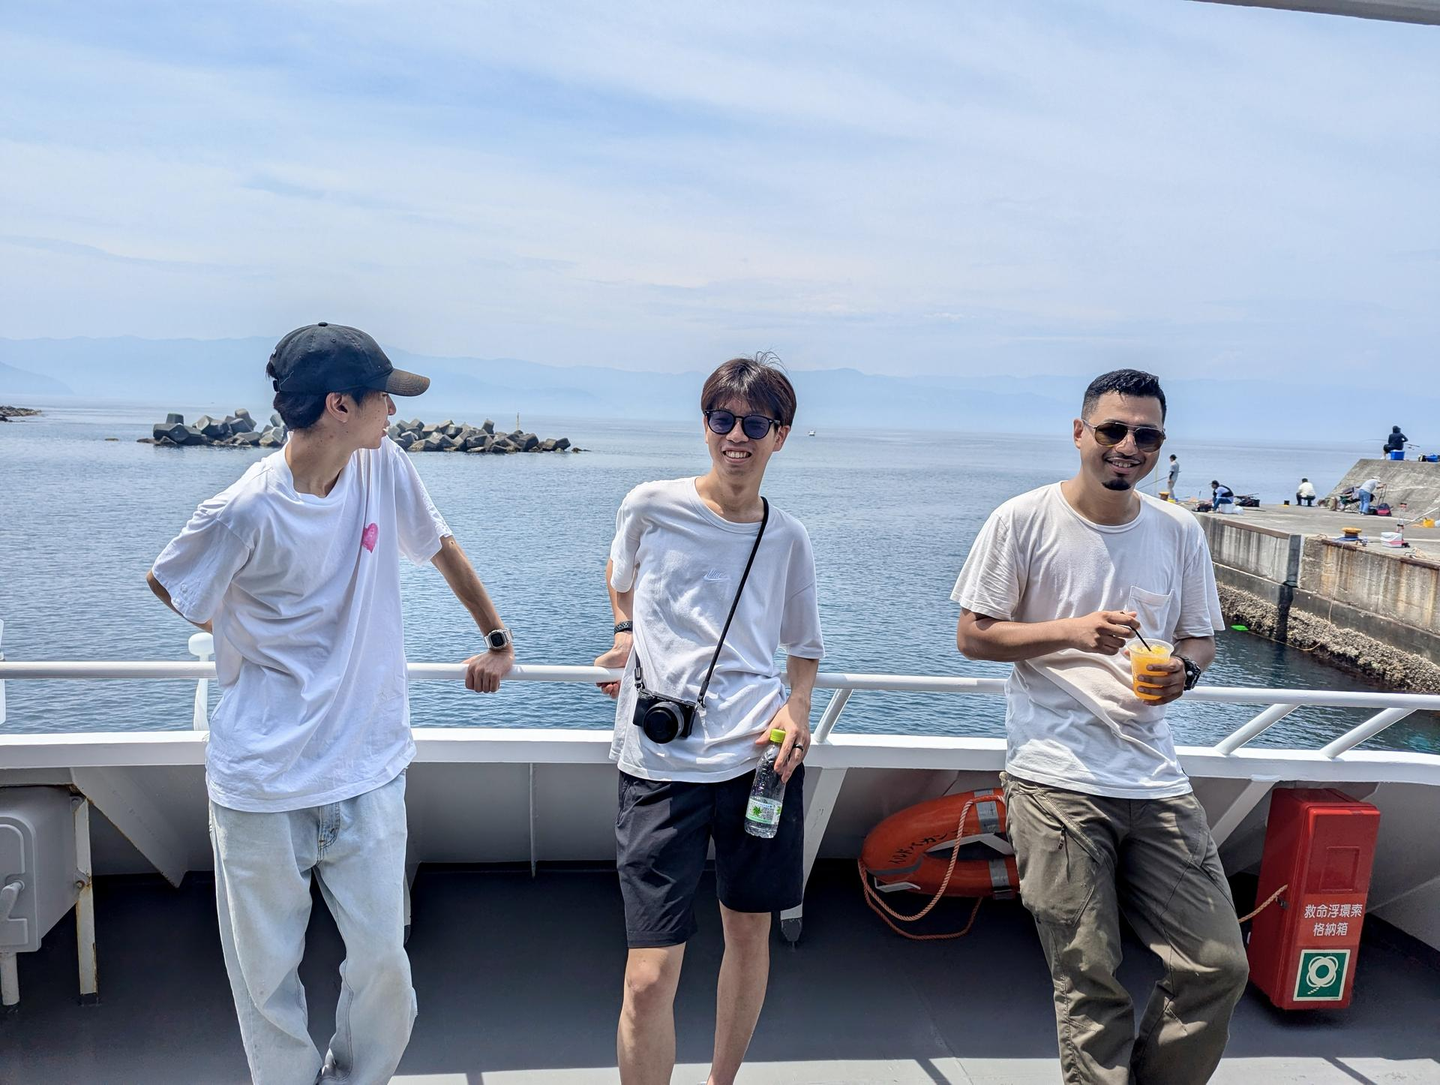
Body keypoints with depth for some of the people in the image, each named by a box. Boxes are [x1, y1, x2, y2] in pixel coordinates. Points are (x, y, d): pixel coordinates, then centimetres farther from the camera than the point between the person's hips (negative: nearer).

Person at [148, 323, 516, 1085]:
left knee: (382, 958, 6)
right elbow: (166, 585, 1)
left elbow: (441, 547, 12)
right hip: (262, 783, -3)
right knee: (265, 972, 12)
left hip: (368, 771, 3)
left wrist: (497, 639, 20)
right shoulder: (245, 513, -17)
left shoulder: (384, 467, -5)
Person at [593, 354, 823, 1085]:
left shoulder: (787, 538, 6)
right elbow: (620, 576, 23)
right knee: (649, 978, -6)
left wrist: (796, 710, -1)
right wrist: (627, 633, 7)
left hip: (763, 754, 3)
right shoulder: (650, 507, 0)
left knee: (750, 931, 17)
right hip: (662, 765, -2)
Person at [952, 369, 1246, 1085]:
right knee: (1089, 982, 2)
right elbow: (972, 635, -2)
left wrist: (1183, 667, -7)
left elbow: (1200, 636, 18)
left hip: (1155, 778, 5)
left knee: (1219, 965, 7)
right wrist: (1073, 631, -16)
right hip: (1056, 782, -4)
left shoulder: (1180, 532, 8)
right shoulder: (1022, 521, -4)